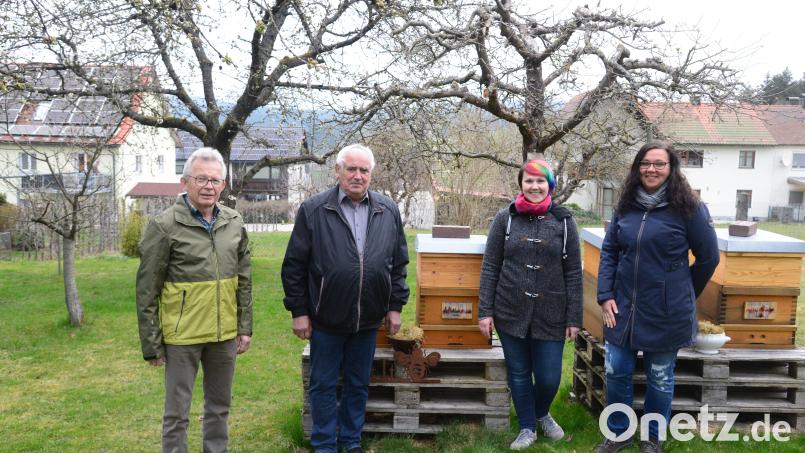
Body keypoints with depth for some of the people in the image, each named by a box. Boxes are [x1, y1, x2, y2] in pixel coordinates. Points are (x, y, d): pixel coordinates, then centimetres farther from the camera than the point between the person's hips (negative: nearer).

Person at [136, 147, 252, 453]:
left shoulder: (234, 224, 4)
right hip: (182, 335, -4)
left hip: (225, 335, 4)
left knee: (219, 406, 18)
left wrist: (245, 327, 9)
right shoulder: (165, 226, -10)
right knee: (177, 411, 8)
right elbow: (147, 291, -7)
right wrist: (151, 343, -7)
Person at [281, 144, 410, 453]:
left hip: (368, 321, 3)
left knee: (358, 385, 16)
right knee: (323, 386, 10)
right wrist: (298, 311, -6)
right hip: (326, 320, -3)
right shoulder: (313, 210, -7)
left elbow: (398, 264, 8)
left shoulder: (389, 211, 3)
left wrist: (395, 306, 6)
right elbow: (294, 265, -5)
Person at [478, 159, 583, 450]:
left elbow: (573, 273, 1)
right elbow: (490, 267, 1)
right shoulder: (505, 218, 0)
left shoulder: (564, 221, 0)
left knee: (549, 377, 4)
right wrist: (485, 311, -3)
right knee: (518, 374, 11)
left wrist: (574, 317, -2)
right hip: (510, 313, 0)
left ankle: (541, 414, 37)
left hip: (550, 315, 0)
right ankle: (527, 428, 32)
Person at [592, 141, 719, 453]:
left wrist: (683, 295, 7)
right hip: (623, 307, 4)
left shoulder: (688, 208, -10)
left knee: (659, 378, 12)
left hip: (666, 312, -4)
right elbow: (609, 252, 7)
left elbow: (709, 257, -2)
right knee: (616, 373, 10)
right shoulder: (626, 207, 3)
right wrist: (605, 295, -2)